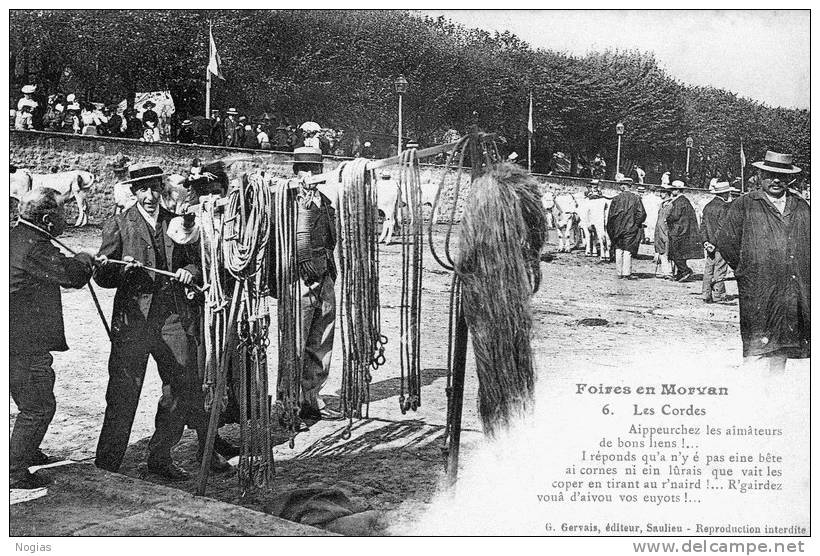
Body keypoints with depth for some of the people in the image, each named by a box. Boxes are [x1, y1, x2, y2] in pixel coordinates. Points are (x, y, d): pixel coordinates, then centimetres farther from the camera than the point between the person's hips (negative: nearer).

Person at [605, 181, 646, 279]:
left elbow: (611, 215, -1)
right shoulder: (636, 198, -6)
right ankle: (626, 273, -1)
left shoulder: (616, 199, -3)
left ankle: (620, 273, 12)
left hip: (618, 228, 1)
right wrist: (636, 224, 5)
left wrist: (612, 229, 9)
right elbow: (642, 214, -9)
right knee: (628, 250, 2)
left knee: (618, 250, 10)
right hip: (631, 228, -1)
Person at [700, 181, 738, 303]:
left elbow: (703, 225, 10)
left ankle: (706, 295, 11)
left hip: (708, 244, 7)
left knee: (708, 270, 10)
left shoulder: (707, 206, 12)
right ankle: (718, 296, 2)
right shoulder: (723, 207, -12)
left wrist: (705, 241, 8)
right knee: (719, 271, -1)